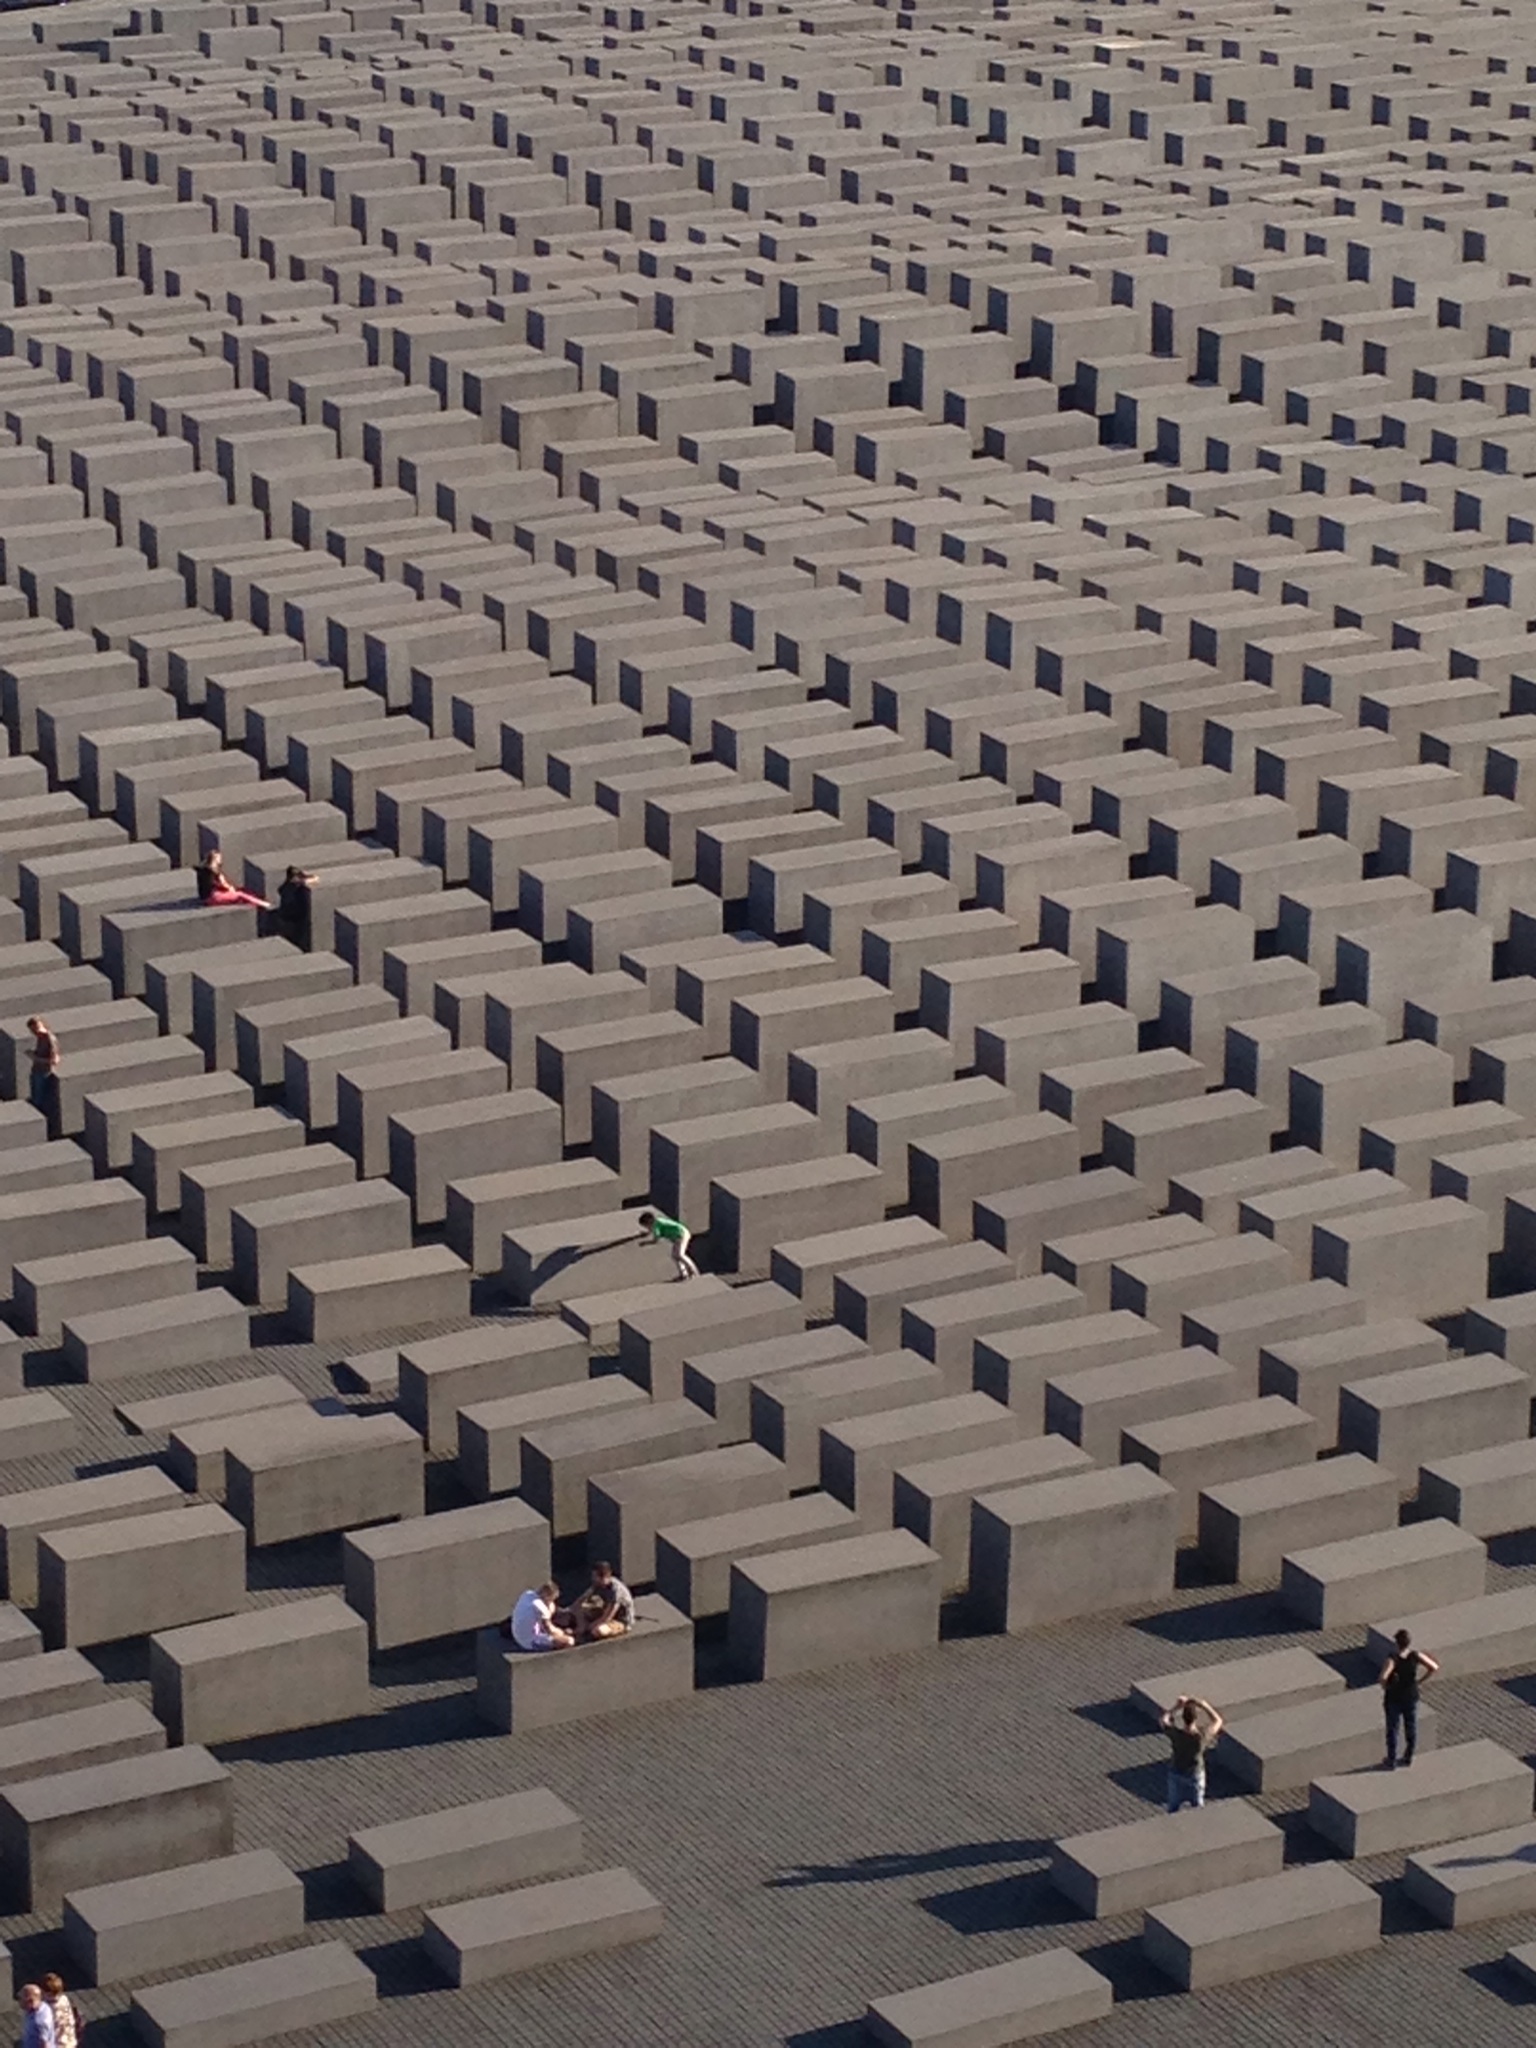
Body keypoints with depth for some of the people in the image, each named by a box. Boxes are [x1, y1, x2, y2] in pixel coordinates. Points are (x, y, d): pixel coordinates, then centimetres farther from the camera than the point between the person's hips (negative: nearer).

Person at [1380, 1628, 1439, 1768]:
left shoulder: (1393, 1659, -26)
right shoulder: (1416, 1656, -15)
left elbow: (1382, 1678, -39)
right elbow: (1434, 1667, -10)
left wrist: (1385, 1687, -17)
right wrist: (1420, 1681, -1)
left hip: (1393, 1699, -3)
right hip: (1411, 1698, 3)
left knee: (1393, 1730, 13)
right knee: (1411, 1728, 22)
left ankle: (1392, 1761, 24)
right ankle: (1408, 1757, 36)